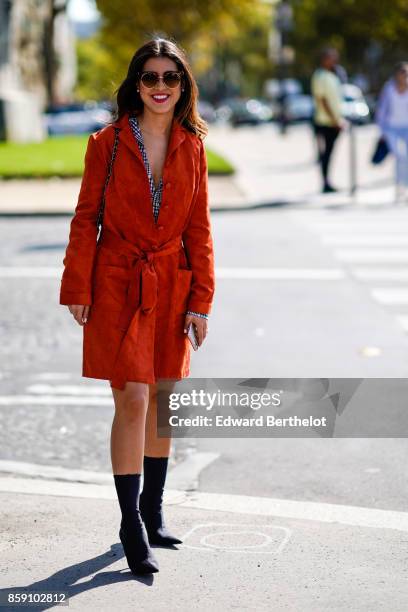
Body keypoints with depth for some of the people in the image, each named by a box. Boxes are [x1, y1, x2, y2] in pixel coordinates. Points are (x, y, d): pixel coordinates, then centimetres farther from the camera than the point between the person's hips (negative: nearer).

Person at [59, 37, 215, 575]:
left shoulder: (191, 148, 4)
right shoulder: (107, 143, -4)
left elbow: (199, 228, 6)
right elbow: (85, 218, -1)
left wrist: (201, 299, 2)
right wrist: (78, 289, -4)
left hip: (172, 286, 4)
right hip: (119, 284, -3)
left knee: (164, 397, 10)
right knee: (132, 400, -9)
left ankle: (152, 510, 27)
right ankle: (131, 526, -2)